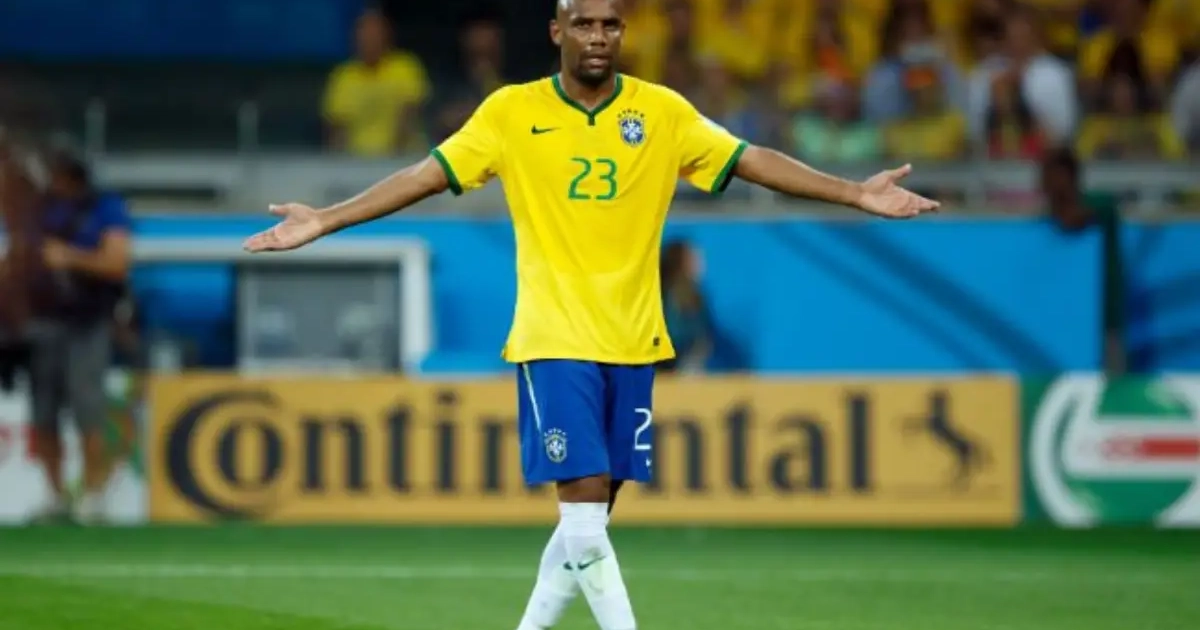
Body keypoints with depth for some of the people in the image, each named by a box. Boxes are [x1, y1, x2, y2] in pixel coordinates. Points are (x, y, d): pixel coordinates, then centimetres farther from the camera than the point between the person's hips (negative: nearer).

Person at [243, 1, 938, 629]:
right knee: (585, 508, -14)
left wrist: (856, 193, -11)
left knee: (591, 519, 7)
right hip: (554, 342, -3)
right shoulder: (511, 112, -2)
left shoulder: (663, 112, 2)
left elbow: (755, 161, -1)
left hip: (633, 342, 3)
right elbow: (425, 175, -2)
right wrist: (324, 221, -8)